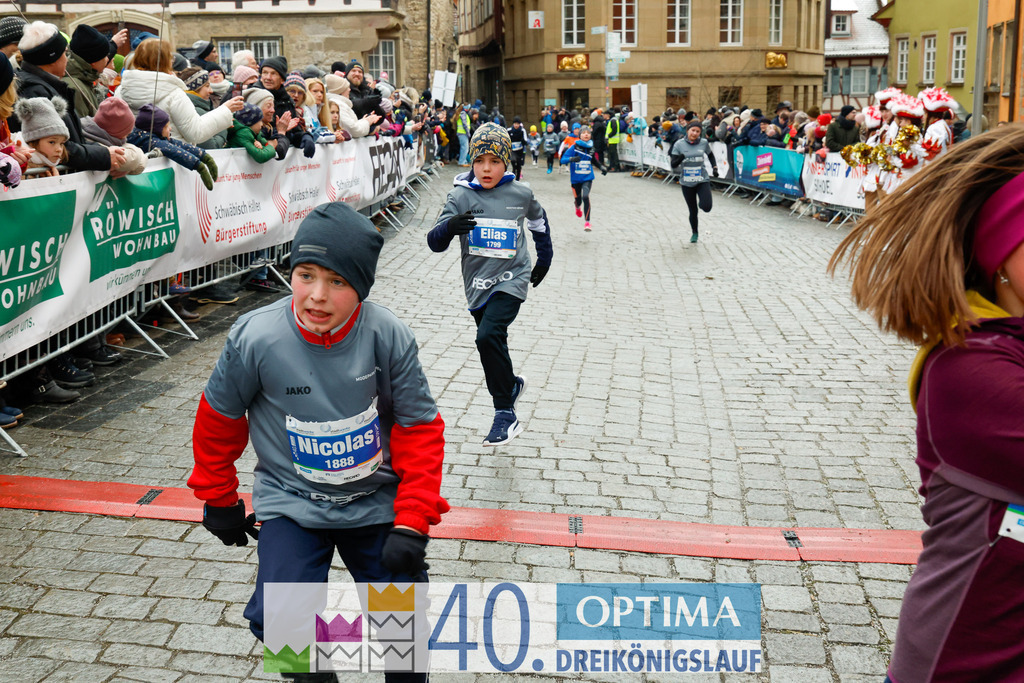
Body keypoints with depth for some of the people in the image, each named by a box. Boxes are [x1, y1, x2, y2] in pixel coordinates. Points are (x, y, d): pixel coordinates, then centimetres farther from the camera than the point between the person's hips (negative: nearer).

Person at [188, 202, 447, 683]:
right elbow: (218, 419, -1)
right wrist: (218, 500, 10)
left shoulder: (388, 336, -17)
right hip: (291, 504, 0)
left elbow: (419, 429, -7)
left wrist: (412, 522, -13)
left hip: (376, 501, 1)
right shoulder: (255, 338, -18)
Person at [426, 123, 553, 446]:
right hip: (478, 284, 3)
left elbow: (539, 221, 20)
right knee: (493, 345, 17)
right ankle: (512, 384, 49)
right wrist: (449, 227, -36)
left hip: (511, 280, -3)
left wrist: (544, 259, 26)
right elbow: (434, 242, -14)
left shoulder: (521, 194, -3)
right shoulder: (461, 196, -6)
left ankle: (506, 415, -14)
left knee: (488, 337, -24)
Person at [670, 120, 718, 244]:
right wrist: (679, 159, -30)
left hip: (702, 181, 0)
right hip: (687, 183, 0)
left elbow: (710, 155, 18)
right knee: (693, 210, 8)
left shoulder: (703, 143, -3)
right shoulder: (679, 144, -7)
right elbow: (673, 165, -10)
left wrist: (714, 167, 7)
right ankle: (694, 233, 33)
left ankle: (700, 201, 19)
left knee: (706, 207, -17)